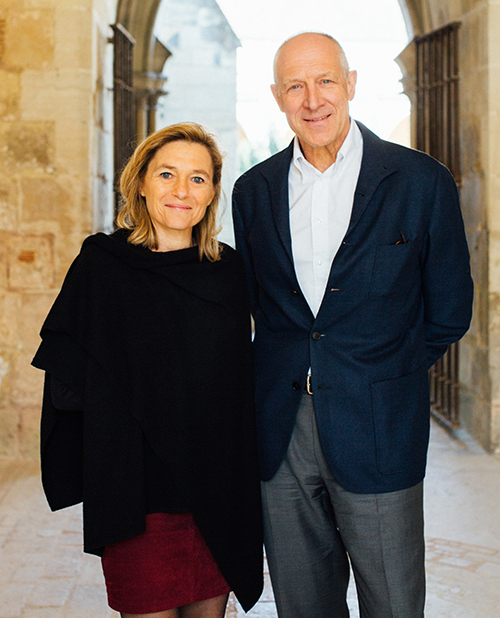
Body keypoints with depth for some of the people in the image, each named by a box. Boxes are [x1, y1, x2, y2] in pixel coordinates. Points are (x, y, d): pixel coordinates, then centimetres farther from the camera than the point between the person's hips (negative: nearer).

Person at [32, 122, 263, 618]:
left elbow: (241, 380, 12)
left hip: (219, 490, 4)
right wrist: (78, 479, -10)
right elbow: (68, 378, -1)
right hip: (136, 492, -3)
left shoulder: (228, 271, 6)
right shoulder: (101, 266, -4)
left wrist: (241, 481, 6)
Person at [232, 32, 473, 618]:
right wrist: (293, 373, 8)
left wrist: (379, 376, 5)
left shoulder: (422, 181, -4)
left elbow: (448, 312, 2)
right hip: (280, 432, 3)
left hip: (377, 432, -3)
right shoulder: (253, 190, 7)